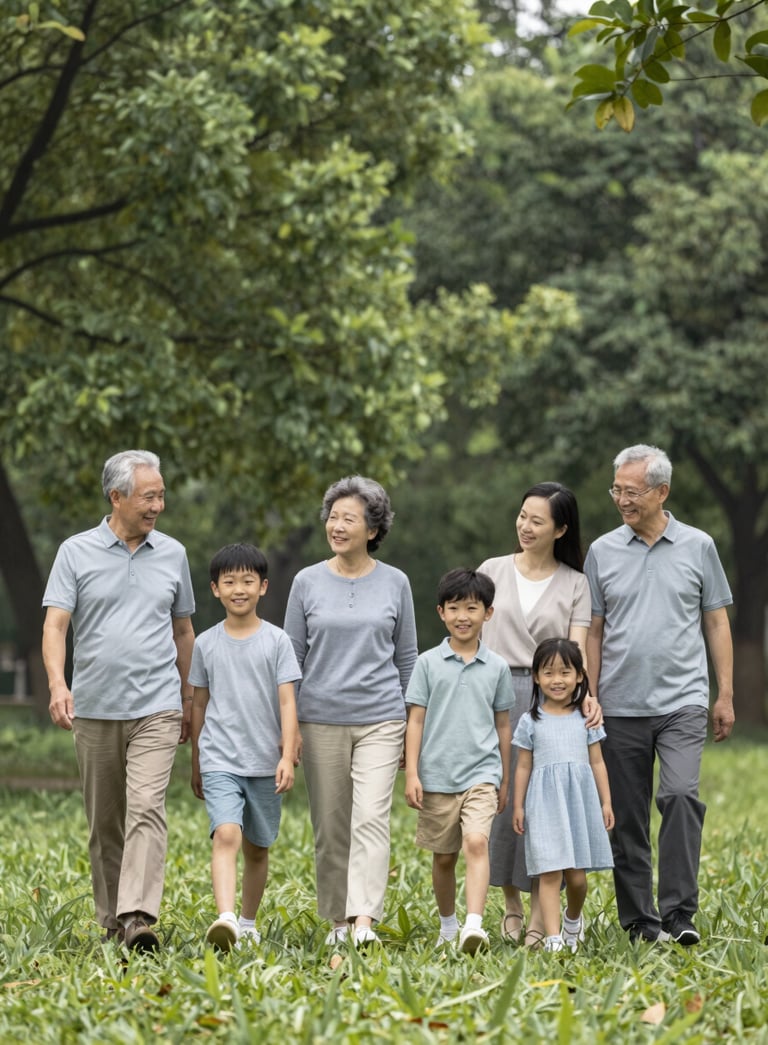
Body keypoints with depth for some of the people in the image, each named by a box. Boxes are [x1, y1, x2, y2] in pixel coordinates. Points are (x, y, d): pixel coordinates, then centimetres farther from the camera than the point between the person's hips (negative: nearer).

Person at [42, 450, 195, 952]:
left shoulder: (173, 554, 8)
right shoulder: (76, 552, 1)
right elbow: (55, 624, -7)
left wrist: (189, 699, 19)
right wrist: (58, 683, -23)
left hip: (156, 708, 0)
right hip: (94, 708, 0)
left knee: (147, 809, -16)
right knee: (104, 822, 8)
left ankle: (139, 919, -24)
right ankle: (112, 920, 19)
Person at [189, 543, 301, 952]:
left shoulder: (276, 641, 1)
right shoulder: (206, 643, 5)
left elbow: (287, 702, -3)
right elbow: (199, 705, 14)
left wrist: (288, 756, -13)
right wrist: (195, 764, 17)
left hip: (265, 763, 1)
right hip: (220, 761, -1)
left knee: (257, 847, 11)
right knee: (226, 834, -21)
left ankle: (249, 922, 28)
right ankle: (225, 920, -35)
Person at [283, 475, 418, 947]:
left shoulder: (395, 583, 4)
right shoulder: (308, 583, 4)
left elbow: (407, 658, 11)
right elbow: (291, 657, 8)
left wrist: (412, 727, 10)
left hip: (380, 719, -1)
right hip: (321, 720, 1)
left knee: (372, 819, -14)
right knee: (330, 827, 6)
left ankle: (365, 921, -21)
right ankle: (339, 919, 17)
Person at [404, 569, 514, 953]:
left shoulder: (496, 667, 5)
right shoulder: (428, 663, 2)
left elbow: (503, 725, 12)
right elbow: (416, 720, 2)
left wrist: (504, 780, 15)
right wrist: (411, 773, -4)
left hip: (481, 773, -1)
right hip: (437, 776, 1)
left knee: (476, 842, -21)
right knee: (443, 857, 11)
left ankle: (474, 925, -31)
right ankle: (447, 925, 29)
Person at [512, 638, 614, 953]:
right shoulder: (530, 722, 4)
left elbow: (597, 762, 10)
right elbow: (523, 766, 7)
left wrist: (606, 802, 6)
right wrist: (518, 806, 3)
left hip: (580, 799, 2)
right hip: (545, 803, -2)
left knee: (577, 875, 5)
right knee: (550, 873, -10)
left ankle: (573, 919, 34)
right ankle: (552, 937, -13)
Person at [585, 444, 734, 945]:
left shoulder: (698, 546, 5)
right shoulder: (603, 552, 7)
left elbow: (717, 623, 9)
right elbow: (593, 632, 10)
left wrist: (726, 695, 4)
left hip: (682, 702, -2)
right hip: (621, 709, 2)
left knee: (680, 796, -19)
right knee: (627, 817, 4)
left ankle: (679, 913, -16)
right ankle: (638, 920, 12)